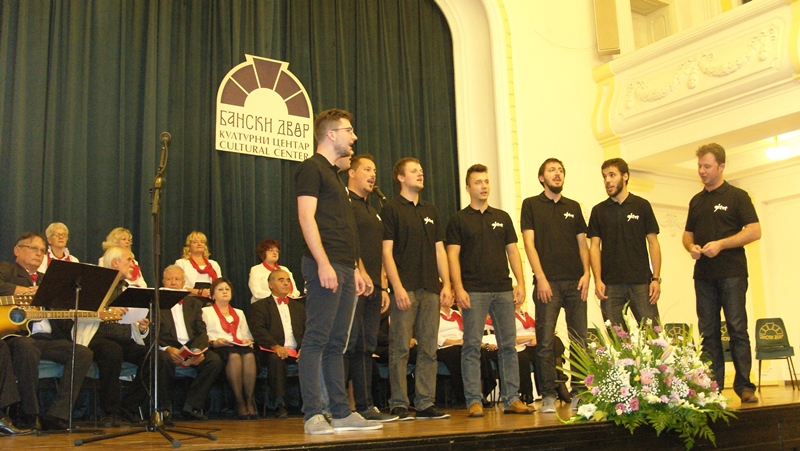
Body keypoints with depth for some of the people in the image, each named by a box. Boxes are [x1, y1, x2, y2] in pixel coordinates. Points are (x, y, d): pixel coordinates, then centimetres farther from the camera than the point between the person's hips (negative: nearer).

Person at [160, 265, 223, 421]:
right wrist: (168, 349, -22)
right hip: (167, 348, -3)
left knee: (215, 360, -25)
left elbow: (202, 332, 9)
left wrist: (199, 350, -12)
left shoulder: (194, 303, 20)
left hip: (192, 349, 4)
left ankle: (192, 406, -17)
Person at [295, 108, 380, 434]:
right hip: (325, 265, -9)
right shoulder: (312, 168, -2)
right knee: (316, 339, -9)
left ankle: (342, 413, 12)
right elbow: (306, 217, -13)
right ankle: (313, 415, -7)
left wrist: (354, 268, 20)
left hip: (343, 268, 9)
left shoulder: (334, 173, 25)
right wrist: (323, 263, -21)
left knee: (336, 343, 9)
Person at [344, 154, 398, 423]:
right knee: (347, 345, -10)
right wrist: (360, 273, -18)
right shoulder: (345, 203, -2)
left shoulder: (372, 211, 25)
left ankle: (365, 406, 12)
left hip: (373, 288, 9)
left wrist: (383, 287, 18)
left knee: (366, 348, 9)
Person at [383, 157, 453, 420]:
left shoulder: (430, 211, 20)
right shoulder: (392, 209, 2)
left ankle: (426, 404, 10)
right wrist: (397, 287, -14)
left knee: (429, 349, 5)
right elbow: (387, 252, -5)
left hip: (430, 289, 6)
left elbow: (439, 250, 18)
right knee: (400, 348, -4)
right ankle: (399, 405, 2)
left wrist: (446, 284, 7)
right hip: (405, 288, -6)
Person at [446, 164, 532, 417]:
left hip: (503, 290, 4)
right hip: (474, 291, -3)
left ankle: (511, 399, 9)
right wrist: (458, 288, -12)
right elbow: (453, 255, -1)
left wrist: (521, 283, 3)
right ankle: (474, 401, -1)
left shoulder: (502, 217, 16)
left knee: (508, 345, 3)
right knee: (472, 346, -4)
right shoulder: (459, 220, 6)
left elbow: (512, 251, 14)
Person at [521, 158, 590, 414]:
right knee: (545, 342, -4)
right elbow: (529, 243, -1)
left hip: (575, 282, 3)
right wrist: (541, 278, -10)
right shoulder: (531, 205, 7)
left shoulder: (573, 207, 17)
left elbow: (582, 243, 15)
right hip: (548, 282, -3)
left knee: (579, 341, 2)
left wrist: (586, 273, 0)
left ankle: (578, 393, 9)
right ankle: (548, 395, 2)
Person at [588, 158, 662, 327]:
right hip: (610, 284, 1)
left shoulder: (642, 206, 6)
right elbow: (595, 246, 6)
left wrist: (656, 278, -4)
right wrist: (597, 280, -6)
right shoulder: (599, 211, 9)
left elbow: (653, 243, 4)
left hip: (641, 281, -1)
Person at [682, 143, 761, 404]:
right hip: (703, 274, 5)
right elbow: (688, 234, 22)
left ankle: (744, 386, 0)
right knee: (708, 333, 5)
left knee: (737, 329, -5)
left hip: (731, 273, -5)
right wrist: (691, 247, -1)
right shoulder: (696, 201, 16)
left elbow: (755, 231, -8)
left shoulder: (737, 196, 0)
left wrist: (721, 244, -17)